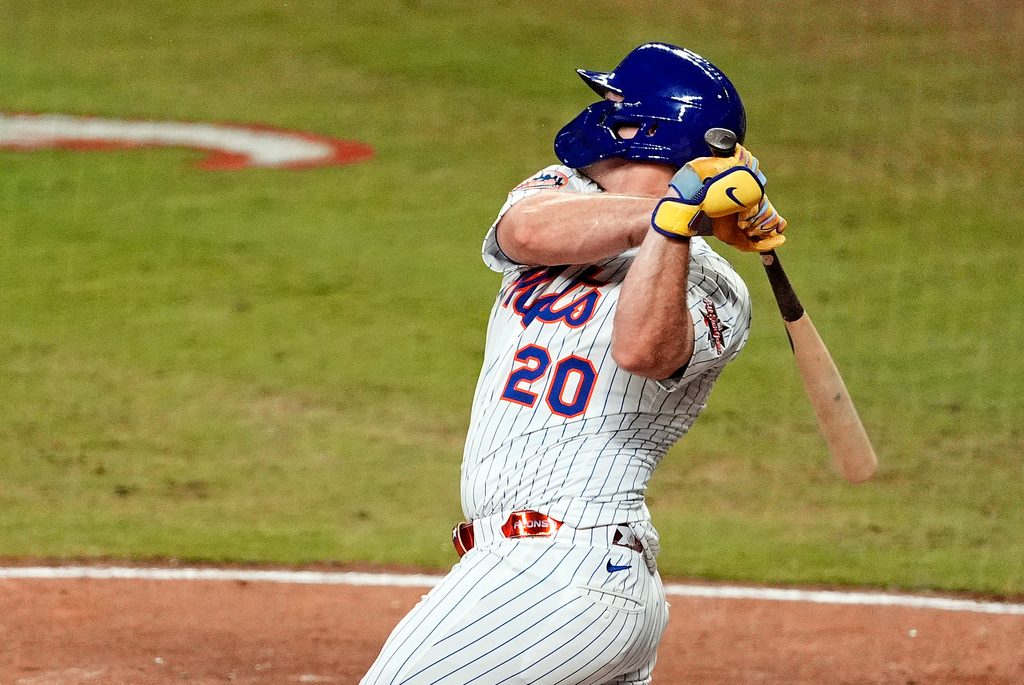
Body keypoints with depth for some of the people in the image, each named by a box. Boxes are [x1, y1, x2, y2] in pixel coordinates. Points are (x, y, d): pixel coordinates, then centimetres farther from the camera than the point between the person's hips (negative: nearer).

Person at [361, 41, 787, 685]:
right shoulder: (568, 194, 12)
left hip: (565, 575, -8)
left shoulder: (710, 289, -7)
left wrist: (677, 218, -36)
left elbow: (642, 349, -29)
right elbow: (528, 231, -13)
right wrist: (683, 203, -20)